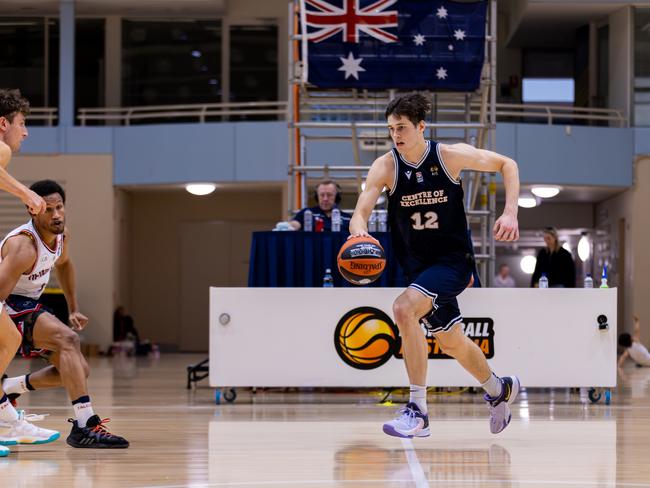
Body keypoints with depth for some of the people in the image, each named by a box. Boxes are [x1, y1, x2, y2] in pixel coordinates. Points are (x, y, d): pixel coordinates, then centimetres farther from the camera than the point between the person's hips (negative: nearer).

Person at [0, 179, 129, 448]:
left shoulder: (62, 235, -2)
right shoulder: (24, 246, -29)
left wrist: (74, 310, 20)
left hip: (30, 305, 9)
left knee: (79, 370, 9)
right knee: (68, 339, -31)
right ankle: (85, 426, -37)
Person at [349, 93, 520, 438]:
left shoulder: (451, 155, -13)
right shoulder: (385, 167, -9)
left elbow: (507, 165, -2)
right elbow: (361, 213, -17)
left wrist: (510, 213, -14)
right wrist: (359, 231, -41)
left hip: (453, 259, -5)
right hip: (417, 265, 5)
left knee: (404, 309, -28)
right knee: (451, 342, 17)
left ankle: (417, 410, -22)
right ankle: (499, 390, 47)